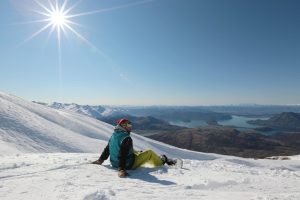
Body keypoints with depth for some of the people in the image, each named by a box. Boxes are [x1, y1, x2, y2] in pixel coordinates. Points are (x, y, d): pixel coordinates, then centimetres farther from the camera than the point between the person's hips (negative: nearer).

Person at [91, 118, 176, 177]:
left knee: (134, 151, 31)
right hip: (129, 165, -9)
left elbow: (107, 149, 8)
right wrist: (121, 169, -35)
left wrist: (101, 160, 17)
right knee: (149, 152, 4)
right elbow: (123, 154, -33)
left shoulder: (113, 135, 1)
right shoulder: (126, 138, -25)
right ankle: (161, 161, 28)